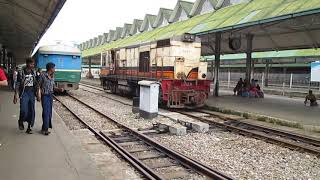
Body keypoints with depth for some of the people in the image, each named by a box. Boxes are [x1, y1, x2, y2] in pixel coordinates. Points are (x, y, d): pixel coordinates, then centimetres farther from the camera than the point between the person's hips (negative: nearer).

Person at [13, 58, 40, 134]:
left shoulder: (33, 73, 7)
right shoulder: (21, 72, -6)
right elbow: (17, 85, -5)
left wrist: (38, 95, 9)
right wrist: (15, 95, -9)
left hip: (32, 93, 4)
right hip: (24, 93, -4)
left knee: (31, 111, 5)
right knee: (24, 111, -12)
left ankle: (29, 127, 16)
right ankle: (21, 121, 20)